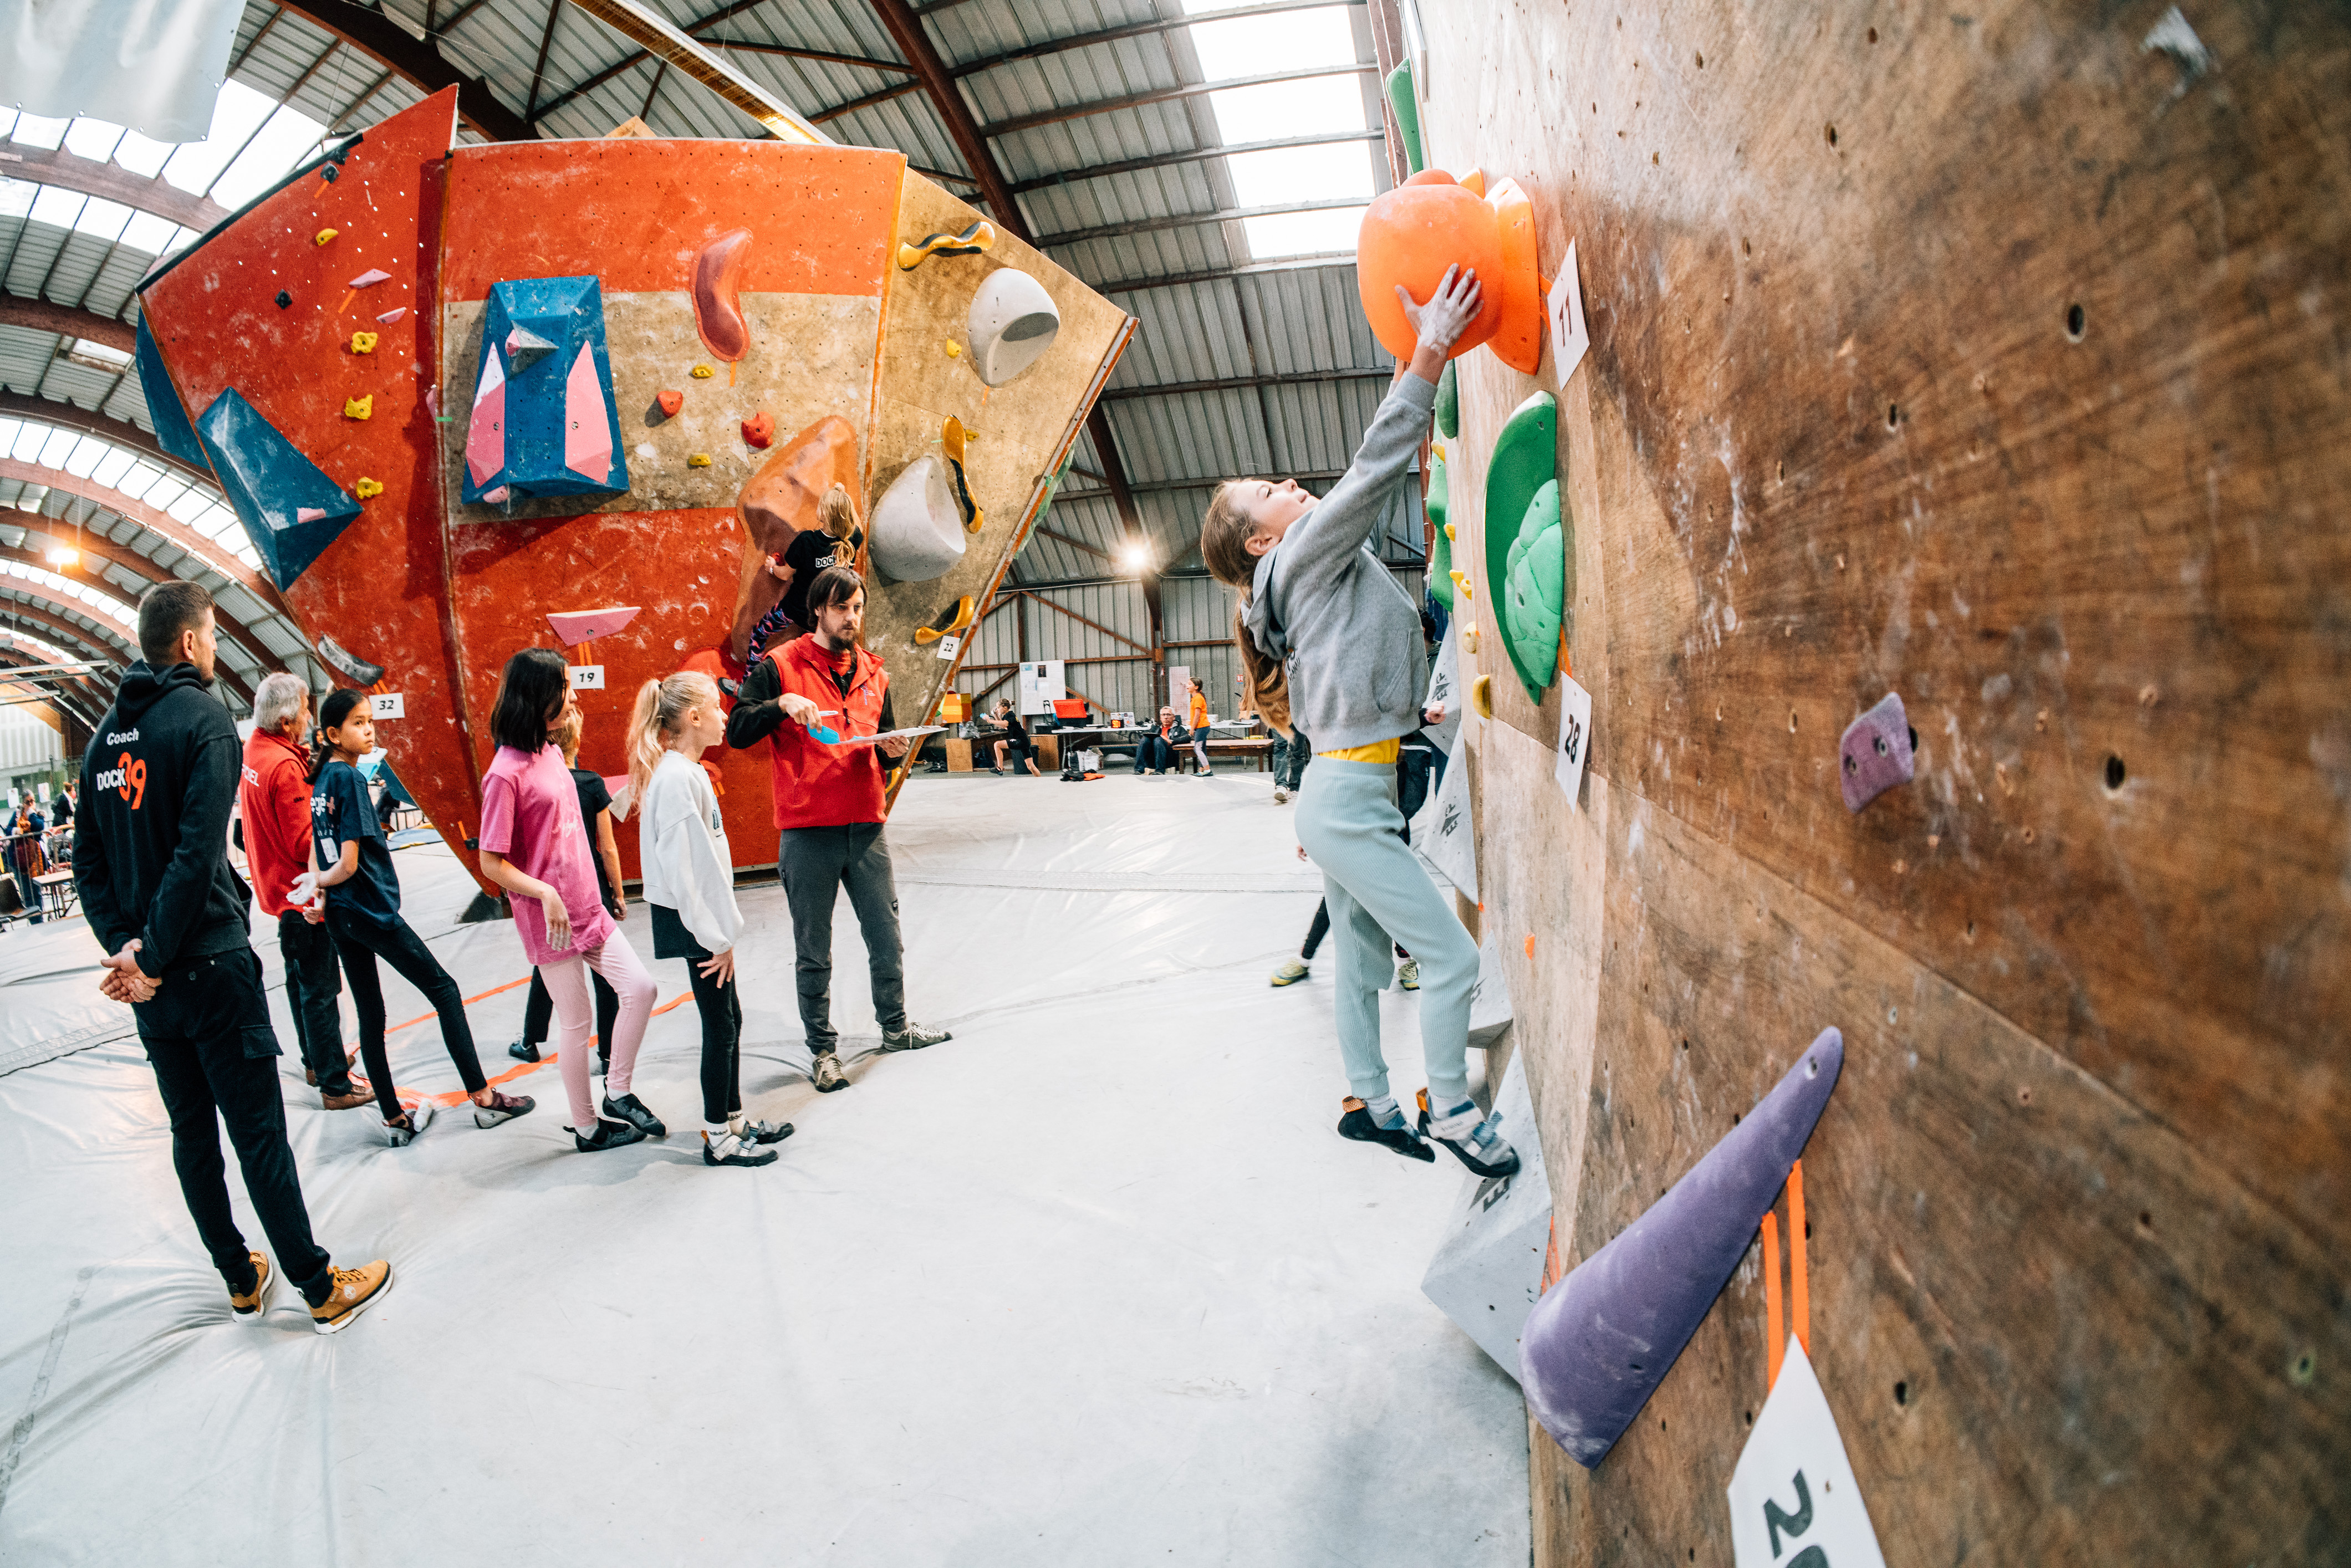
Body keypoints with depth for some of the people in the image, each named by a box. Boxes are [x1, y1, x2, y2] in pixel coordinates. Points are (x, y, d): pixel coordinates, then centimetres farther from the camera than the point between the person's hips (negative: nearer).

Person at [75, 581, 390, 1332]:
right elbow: (199, 853, -22)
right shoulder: (204, 717, -12)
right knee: (259, 1134, 0)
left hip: (149, 972, 7)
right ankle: (323, 1290, 10)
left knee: (193, 1133, 15)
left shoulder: (105, 734, 10)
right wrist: (153, 958, -15)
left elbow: (88, 861, 6)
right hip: (209, 965, -7)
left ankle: (242, 1280, 28)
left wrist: (125, 943, -2)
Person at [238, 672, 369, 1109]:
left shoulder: (255, 750, 5)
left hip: (279, 888, 10)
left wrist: (306, 761, -3)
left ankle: (316, 1061, 36)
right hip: (303, 895, -10)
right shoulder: (285, 766, -24)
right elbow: (304, 844, -24)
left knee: (301, 980, 22)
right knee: (321, 989, -3)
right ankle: (335, 1085, 4)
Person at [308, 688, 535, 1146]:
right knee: (444, 990, 1)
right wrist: (319, 881, 0)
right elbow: (349, 864, -16)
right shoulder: (349, 778, -14)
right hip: (372, 911, -8)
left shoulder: (322, 777, 10)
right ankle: (483, 1098, 3)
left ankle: (395, 1120, 18)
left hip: (340, 916, 8)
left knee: (370, 1016, 11)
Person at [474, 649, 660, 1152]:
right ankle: (587, 1127, 21)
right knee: (576, 1020, 4)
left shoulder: (551, 754, 7)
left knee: (640, 987, 4)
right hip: (549, 919, -7)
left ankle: (618, 1094, 20)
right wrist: (545, 894, -25)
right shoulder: (507, 773, -18)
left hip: (587, 908, 7)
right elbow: (492, 863, -15)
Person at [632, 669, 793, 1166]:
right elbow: (683, 865, -22)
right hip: (694, 921, -10)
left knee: (729, 1018, 17)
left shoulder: (686, 771, 10)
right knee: (720, 1025, 0)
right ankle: (719, 1139, 13)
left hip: (704, 916, 10)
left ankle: (734, 1119, 30)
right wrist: (718, 935, -18)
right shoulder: (677, 777, -20)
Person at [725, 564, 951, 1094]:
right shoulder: (780, 665, -2)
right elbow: (736, 732, -7)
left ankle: (895, 1026, 33)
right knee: (814, 953, 6)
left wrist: (894, 750, -3)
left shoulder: (872, 673, 13)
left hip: (866, 828, 4)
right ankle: (822, 1049, 21)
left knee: (887, 938, 13)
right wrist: (782, 704, -23)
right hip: (807, 834, -4)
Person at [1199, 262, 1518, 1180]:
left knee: (1363, 960, 18)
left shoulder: (1319, 567, 14)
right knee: (1452, 959, -1)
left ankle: (1366, 1103, 31)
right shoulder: (1308, 554, -13)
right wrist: (1430, 355, -23)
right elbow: (1375, 469, -22)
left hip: (1346, 799, 10)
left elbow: (1378, 479, 19)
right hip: (1350, 804, -10)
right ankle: (1450, 1113, 14)